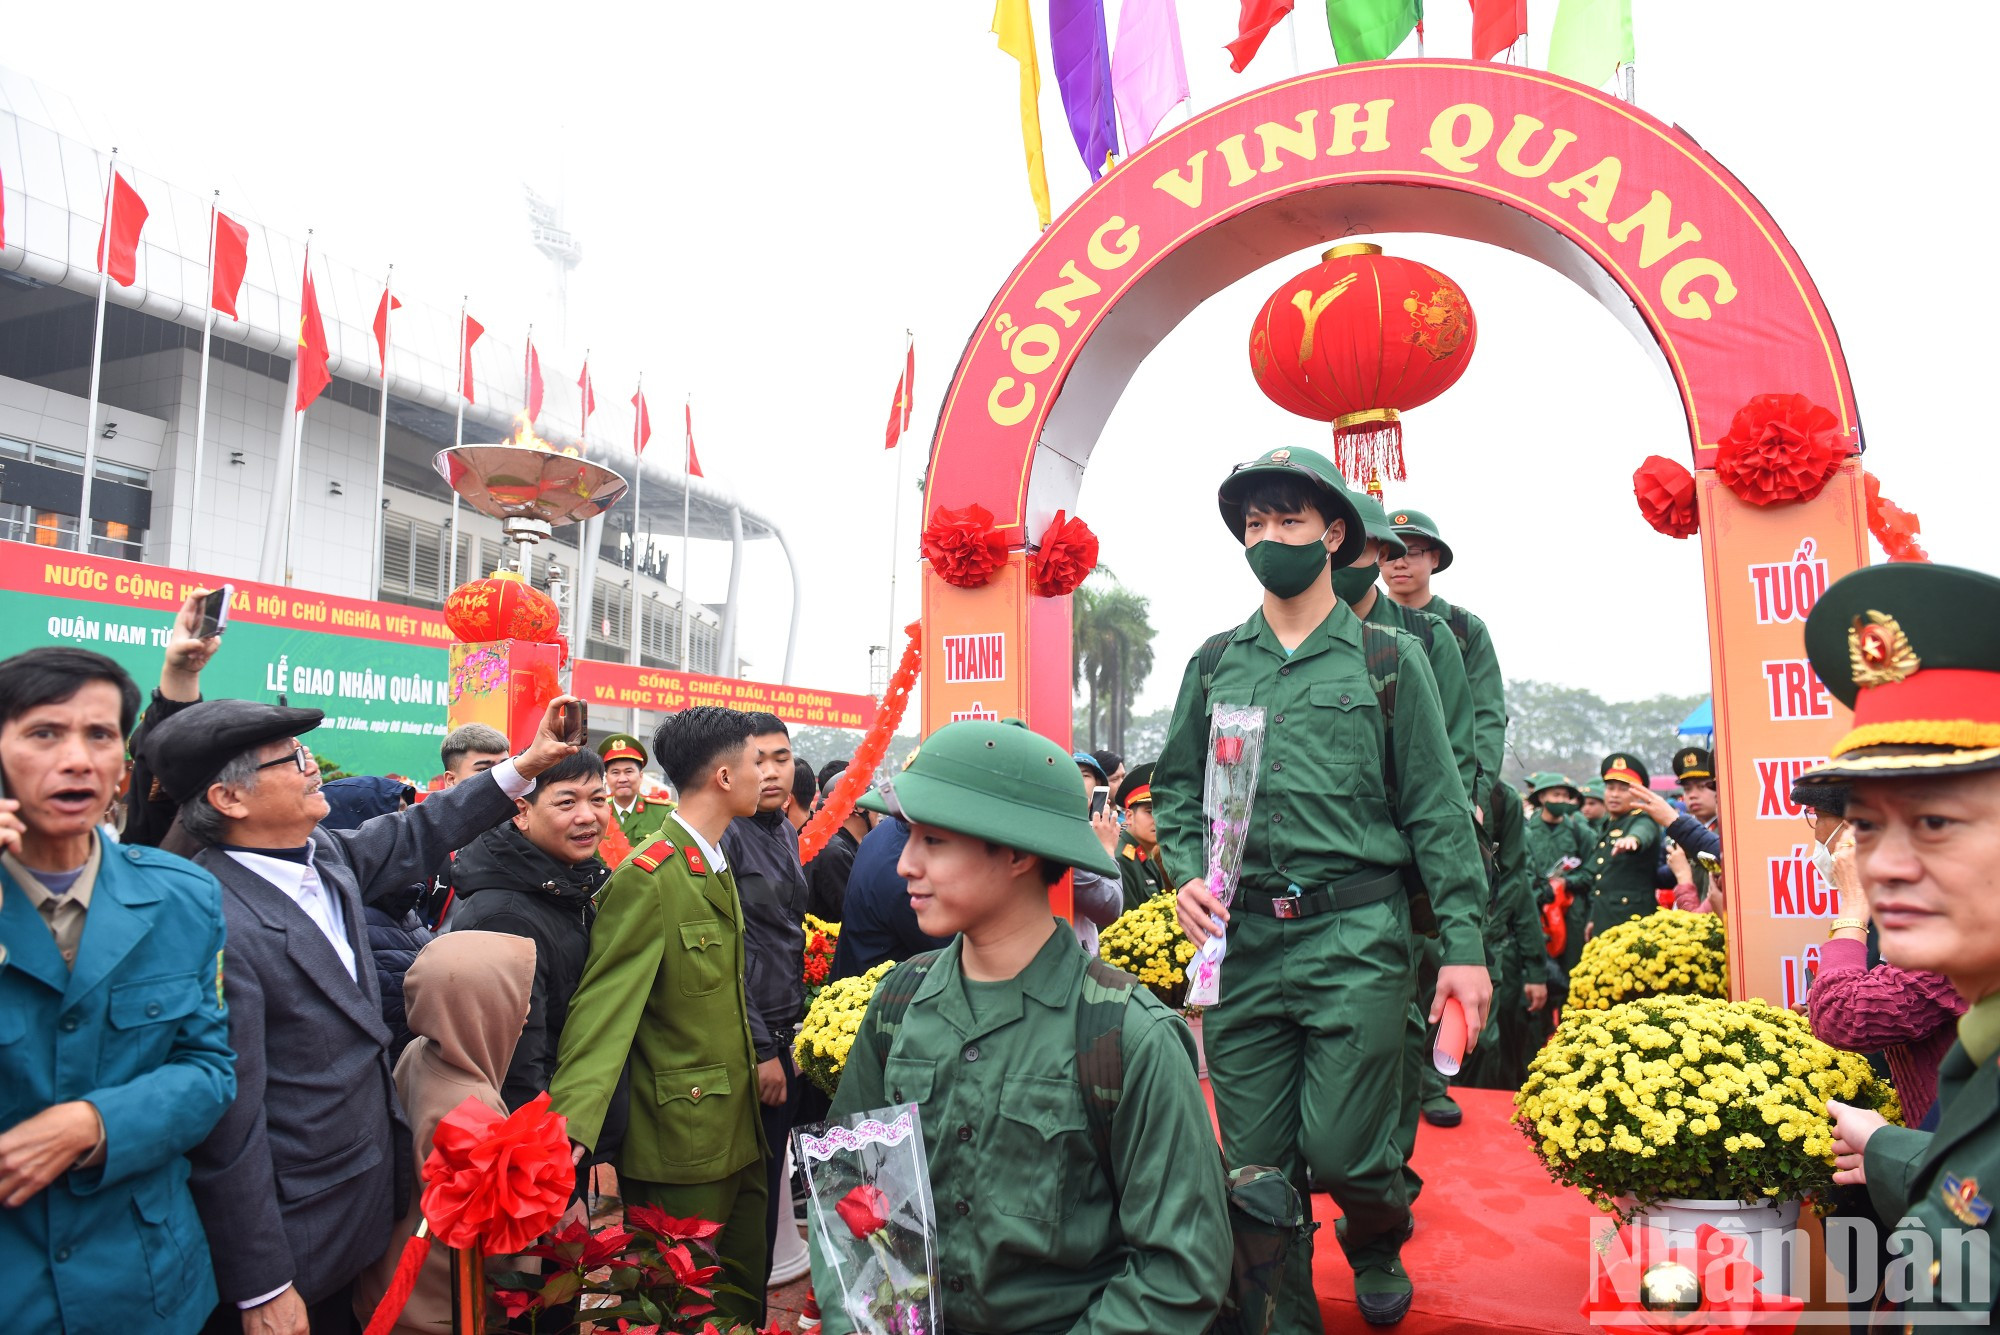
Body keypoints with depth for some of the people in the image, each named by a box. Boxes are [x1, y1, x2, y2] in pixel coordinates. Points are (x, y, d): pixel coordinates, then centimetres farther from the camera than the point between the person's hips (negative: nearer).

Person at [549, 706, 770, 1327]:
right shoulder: (646, 878, -19)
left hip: (739, 1130, 8)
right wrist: (573, 1128, -34)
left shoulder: (717, 863, 10)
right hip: (681, 1143, -8)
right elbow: (604, 1007, -25)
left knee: (746, 1294, 18)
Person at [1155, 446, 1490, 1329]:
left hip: (1356, 935, -2)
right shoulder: (1215, 665, 11)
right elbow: (1176, 789, 15)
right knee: (1257, 1164, 7)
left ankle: (1377, 1247, 34)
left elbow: (1438, 813, 2)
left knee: (1342, 1151, -1)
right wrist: (1188, 874, -4)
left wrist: (1464, 947, -4)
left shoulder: (1387, 660, 4)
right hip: (1240, 940, 3)